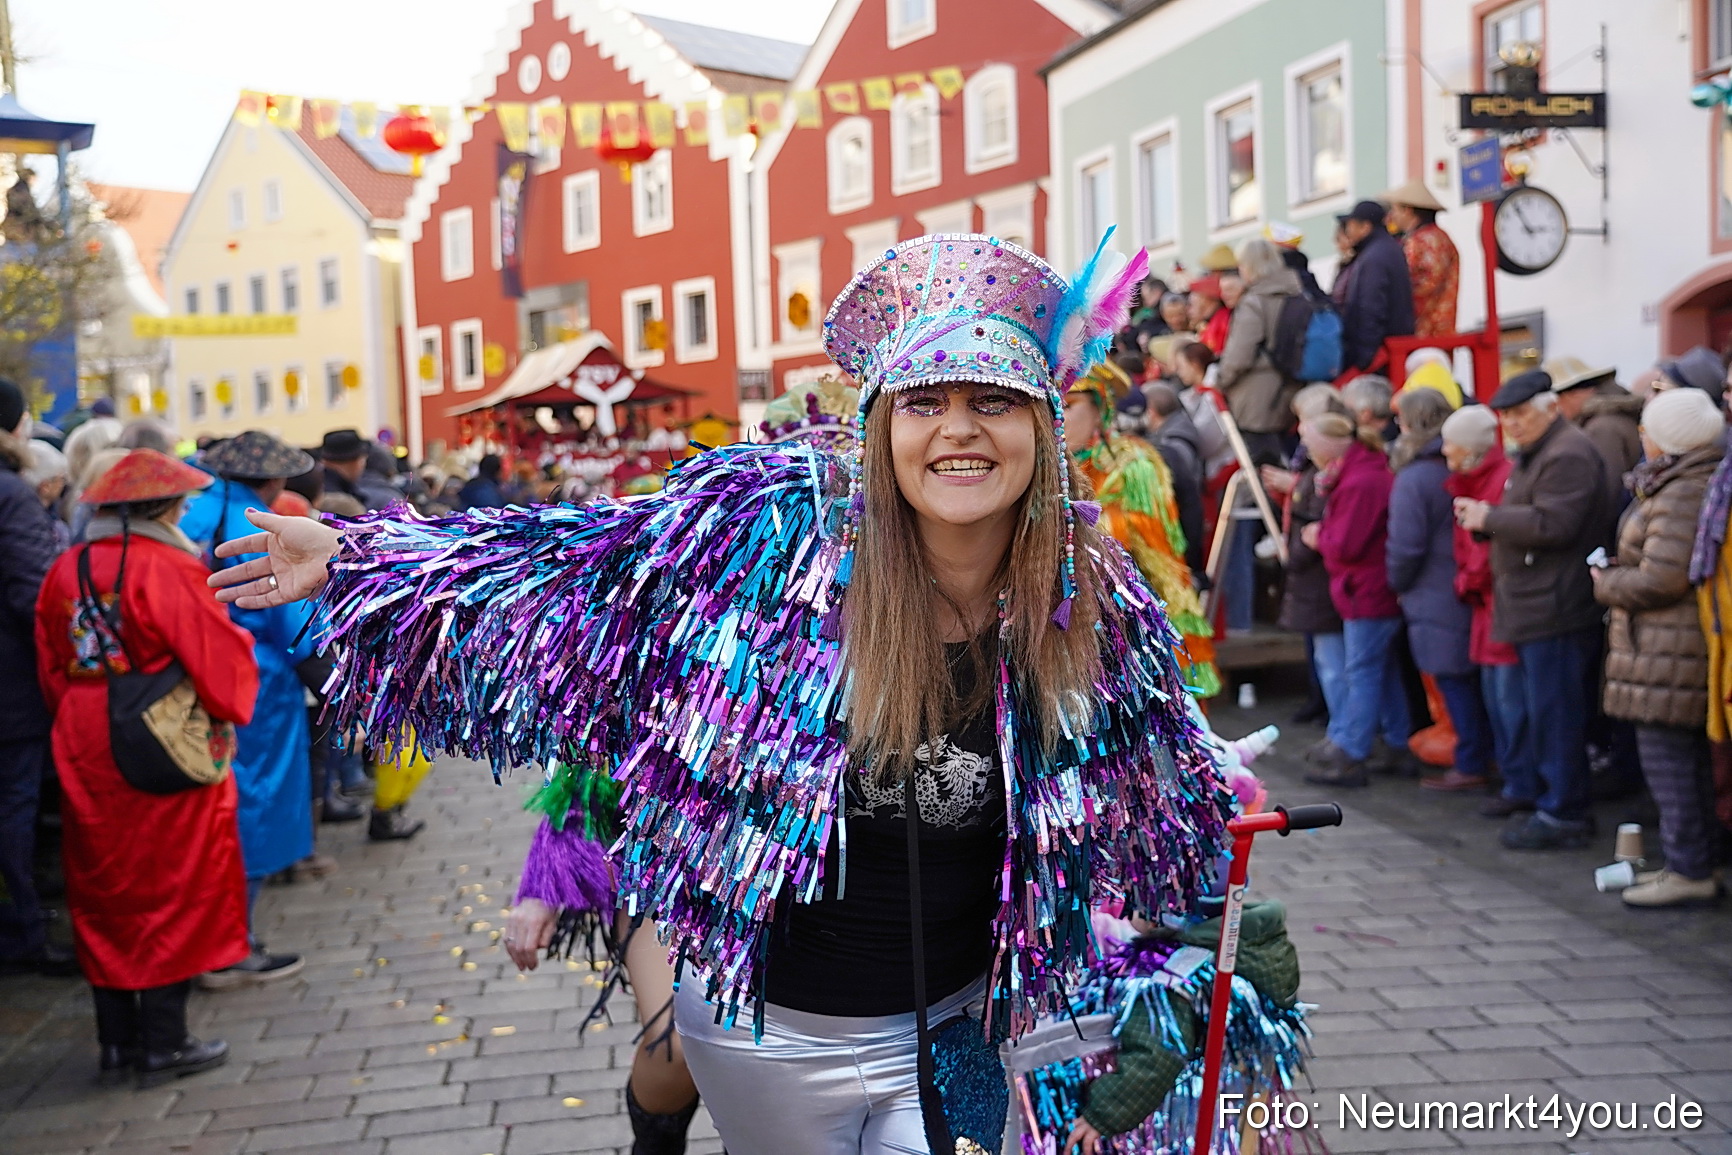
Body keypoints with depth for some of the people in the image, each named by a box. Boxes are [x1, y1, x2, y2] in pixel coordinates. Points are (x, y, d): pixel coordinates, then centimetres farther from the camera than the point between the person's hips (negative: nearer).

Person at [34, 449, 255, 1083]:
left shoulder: (67, 568, 5)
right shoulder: (170, 568, -14)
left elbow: (52, 666, 10)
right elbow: (219, 657, -14)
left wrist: (79, 720, 18)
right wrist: (226, 717, 3)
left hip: (86, 753, 6)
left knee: (104, 891, 13)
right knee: (172, 889, 5)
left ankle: (117, 1040, 21)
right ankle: (164, 1042, 10)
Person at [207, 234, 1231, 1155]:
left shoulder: (1092, 602, -10)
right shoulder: (773, 525, -19)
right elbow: (571, 561, -10)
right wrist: (355, 557, -6)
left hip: (965, 1015, 2)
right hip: (777, 1023, -2)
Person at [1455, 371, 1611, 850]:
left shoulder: (1568, 455, -13)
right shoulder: (1532, 454, 21)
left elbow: (1551, 524, -22)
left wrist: (1489, 517, -12)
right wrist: (1484, 518, 7)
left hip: (1556, 609, -11)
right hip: (1534, 606, 11)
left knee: (1554, 715, -6)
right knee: (1550, 714, 14)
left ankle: (1562, 814, 1)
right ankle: (1565, 805, 22)